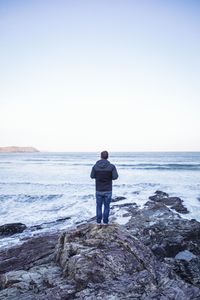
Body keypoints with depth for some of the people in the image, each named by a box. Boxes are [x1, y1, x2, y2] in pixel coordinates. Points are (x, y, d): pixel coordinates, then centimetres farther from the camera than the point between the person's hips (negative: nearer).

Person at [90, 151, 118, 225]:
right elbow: (115, 177, -14)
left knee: (99, 206, 17)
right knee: (106, 206, 15)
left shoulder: (95, 166, -9)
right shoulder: (111, 166, -13)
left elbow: (92, 176, 2)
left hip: (99, 190, 1)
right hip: (108, 190, -1)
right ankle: (105, 221, 21)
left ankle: (98, 221, 23)